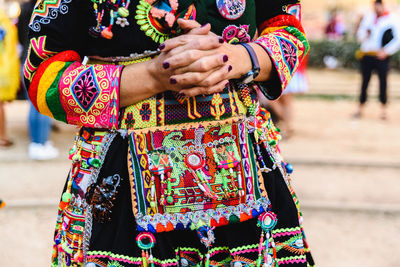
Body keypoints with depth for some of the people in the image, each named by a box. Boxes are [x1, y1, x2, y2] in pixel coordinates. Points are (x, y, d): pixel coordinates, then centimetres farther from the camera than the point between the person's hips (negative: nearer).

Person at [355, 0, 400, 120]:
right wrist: (365, 34, -10)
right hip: (367, 55, 3)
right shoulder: (368, 18, 11)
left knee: (383, 81, -3)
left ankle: (384, 108, 8)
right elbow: (360, 35, 13)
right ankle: (361, 107, 14)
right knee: (365, 81, 7)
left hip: (382, 56, -3)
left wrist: (386, 51, -13)